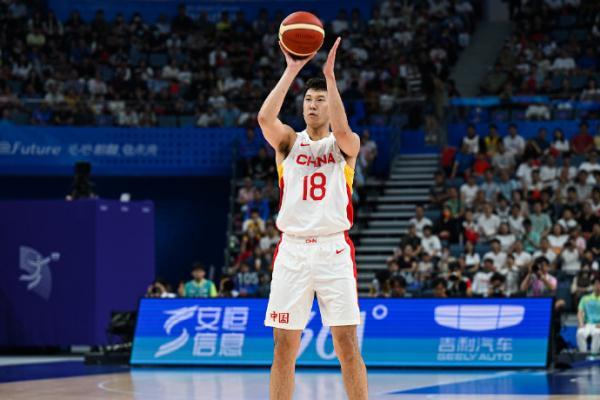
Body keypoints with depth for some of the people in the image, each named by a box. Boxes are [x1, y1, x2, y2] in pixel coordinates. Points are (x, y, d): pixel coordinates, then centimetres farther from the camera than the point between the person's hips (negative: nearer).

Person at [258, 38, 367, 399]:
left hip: (334, 249, -2)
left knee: (347, 343, -4)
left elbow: (342, 130, -19)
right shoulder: (289, 141, 10)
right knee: (284, 345, 1)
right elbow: (265, 117, -11)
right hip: (292, 250, 2)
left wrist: (330, 76, -20)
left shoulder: (346, 145, 6)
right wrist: (291, 71, -13)